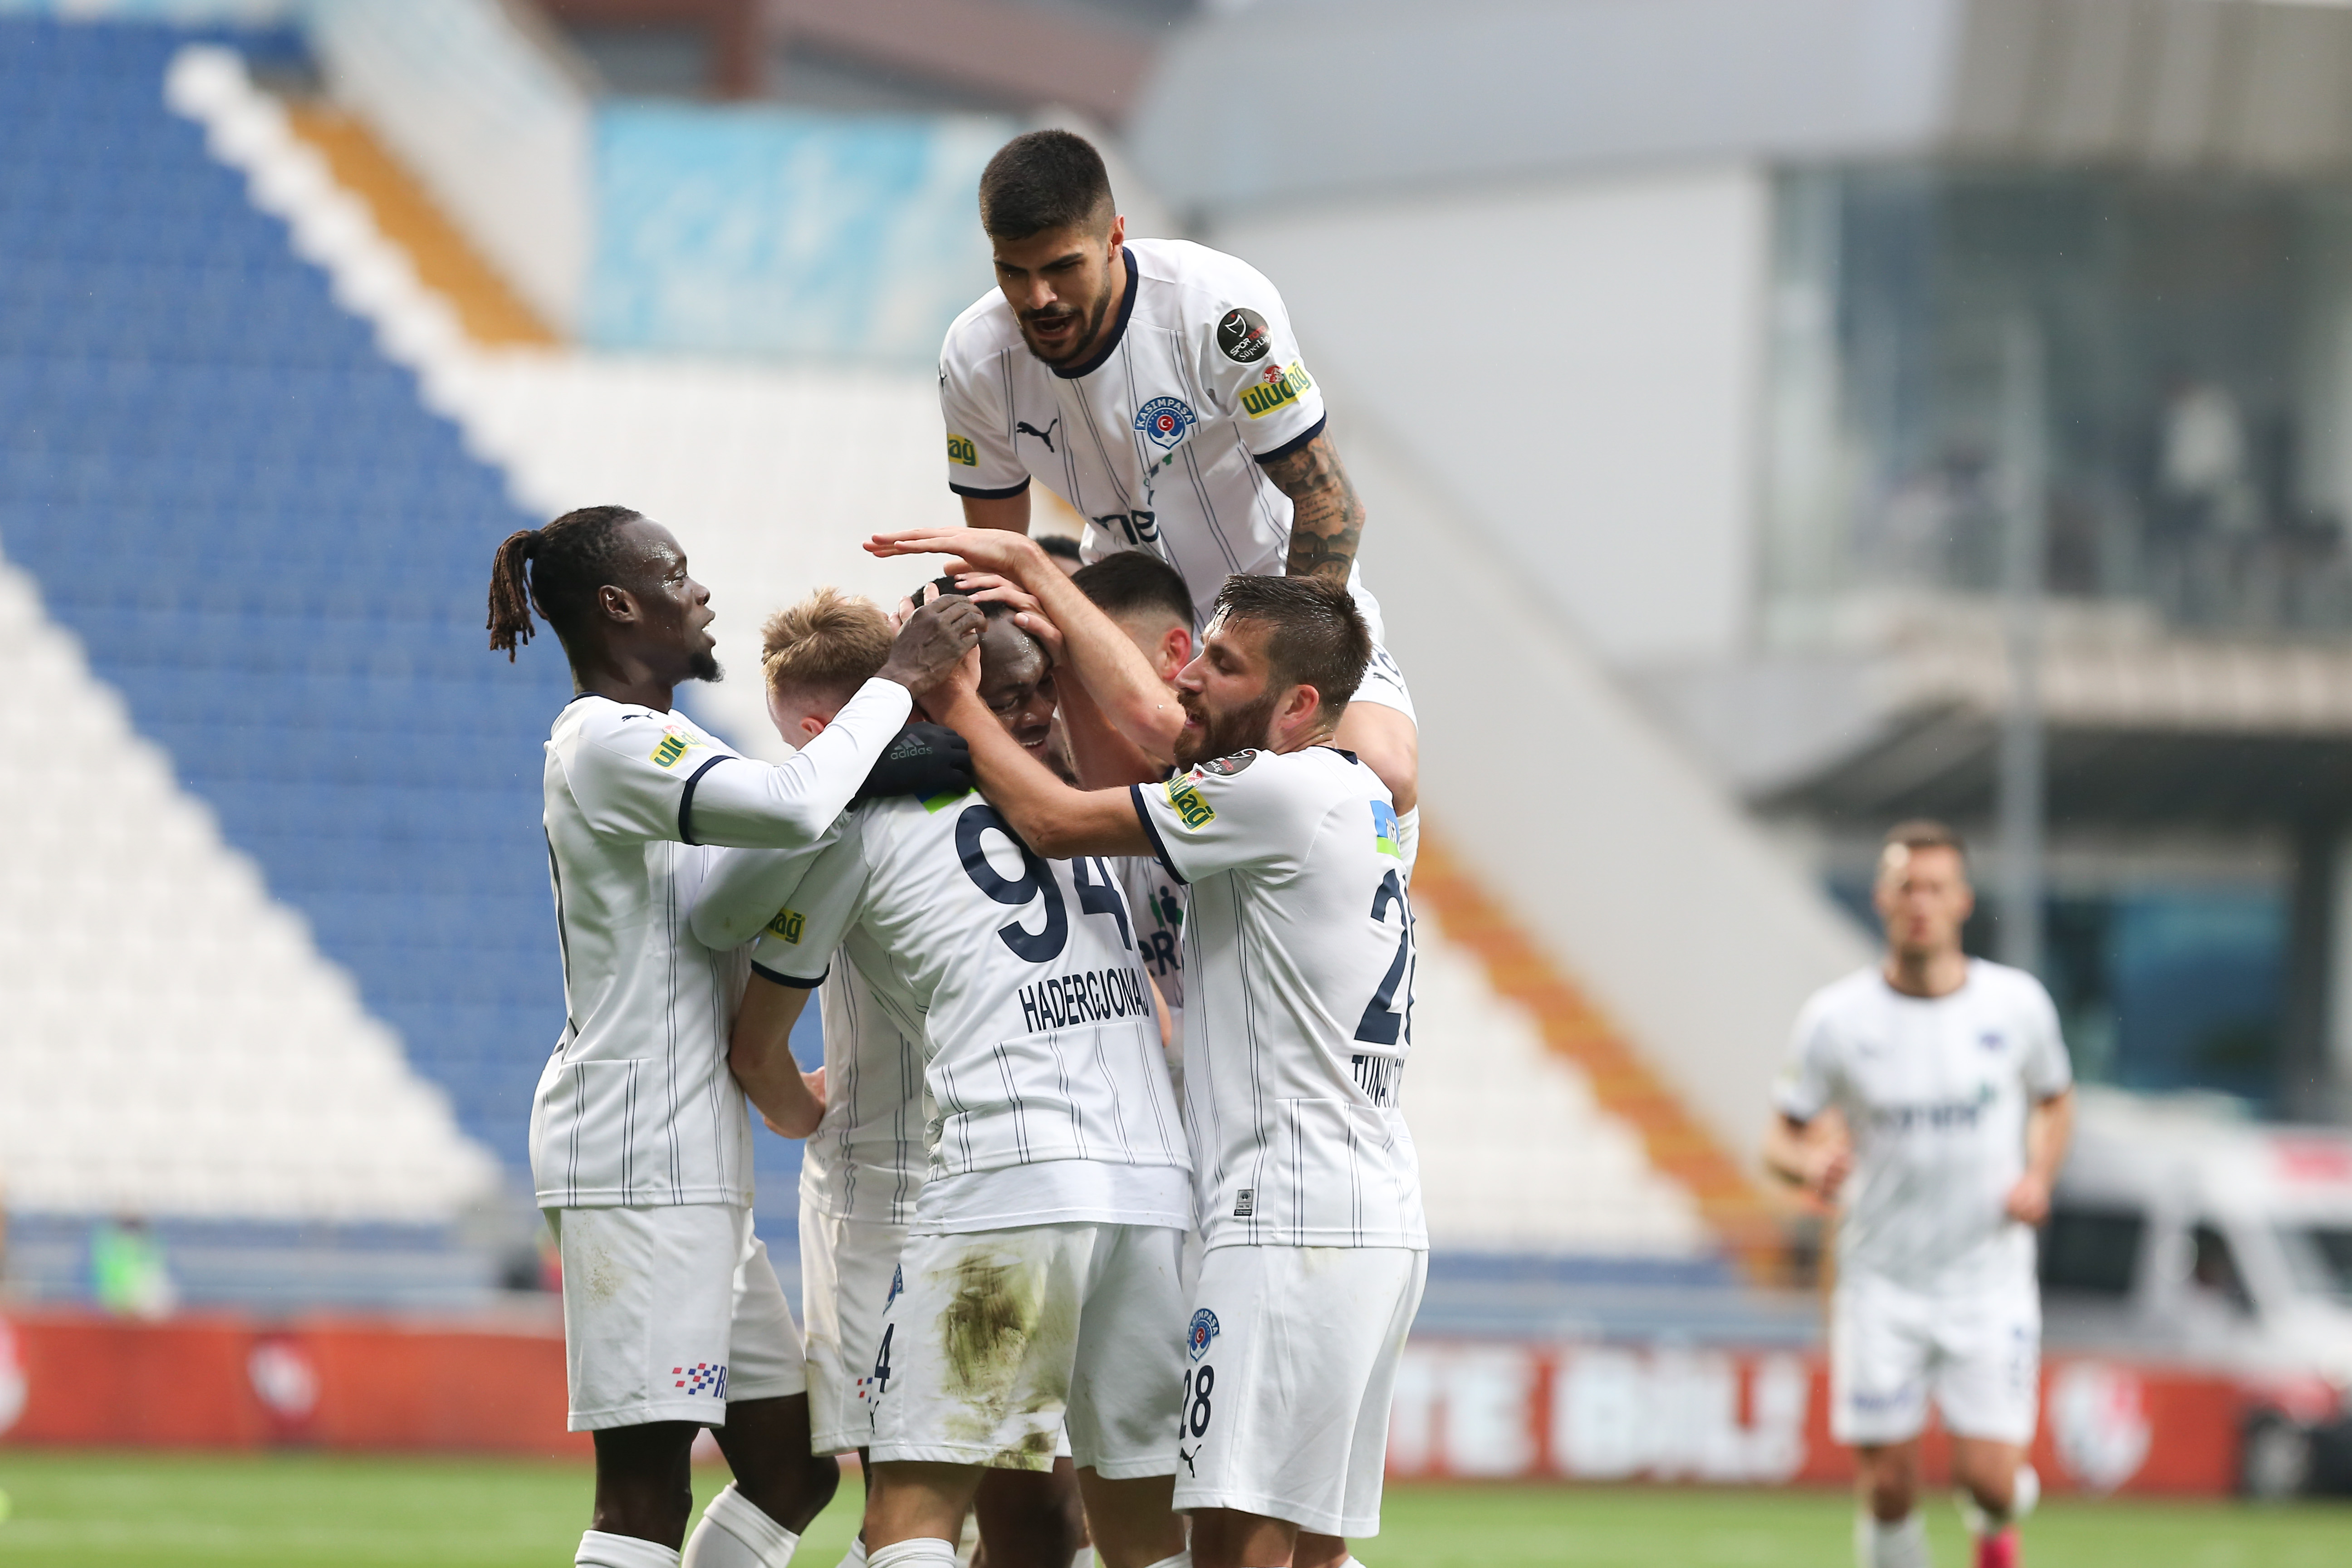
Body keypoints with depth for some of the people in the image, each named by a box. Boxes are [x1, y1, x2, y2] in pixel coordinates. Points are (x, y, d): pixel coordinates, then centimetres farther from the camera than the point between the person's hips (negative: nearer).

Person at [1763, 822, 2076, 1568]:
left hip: (1989, 1279, 0)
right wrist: (1810, 1164, -23)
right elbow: (1782, 1138, 1)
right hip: (1882, 1282, 0)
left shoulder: (2016, 1003, -2)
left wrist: (2038, 1177, -4)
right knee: (1889, 1485, -2)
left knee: (1988, 1477, -9)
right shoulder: (1837, 1018, -6)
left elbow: (2055, 1099, 15)